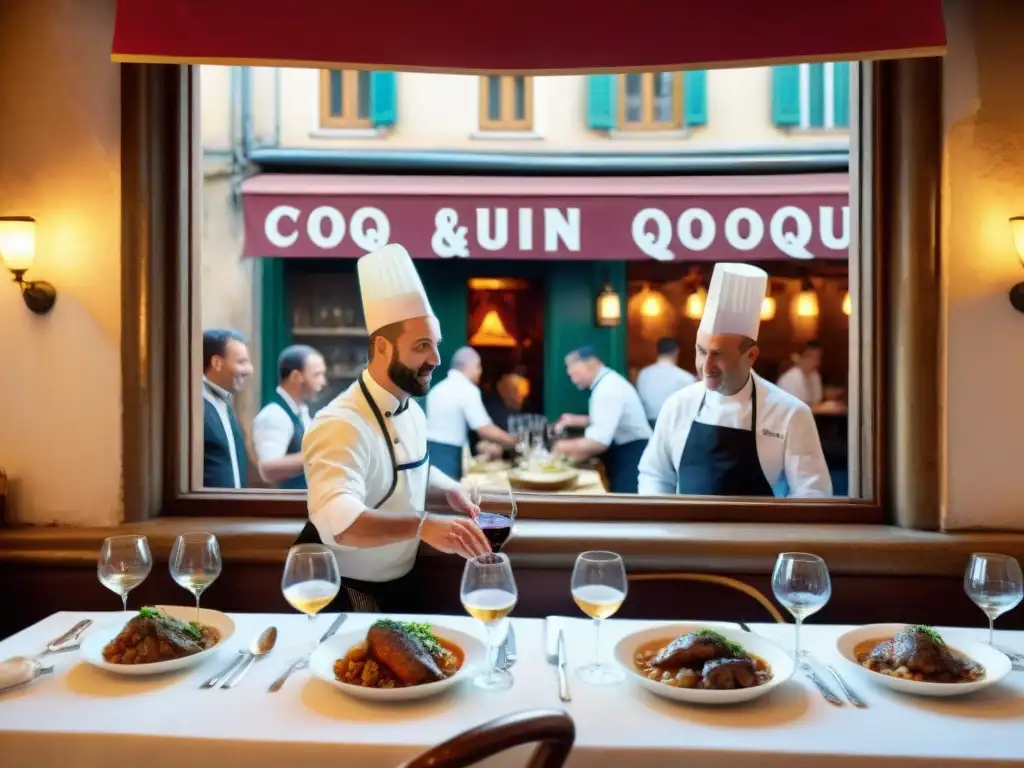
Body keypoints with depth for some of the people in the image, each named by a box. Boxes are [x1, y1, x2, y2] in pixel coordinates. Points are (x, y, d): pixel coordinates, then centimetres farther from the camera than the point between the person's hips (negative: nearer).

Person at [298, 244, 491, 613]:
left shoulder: (411, 408, -1)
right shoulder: (341, 424, -30)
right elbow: (336, 519, -46)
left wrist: (448, 488, -2)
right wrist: (422, 525, -59)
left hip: (400, 580, 8)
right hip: (344, 591, -8)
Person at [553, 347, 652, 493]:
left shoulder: (607, 389, -23)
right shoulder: (607, 382, 8)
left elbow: (600, 441, -28)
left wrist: (566, 446, -15)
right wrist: (577, 420, 11)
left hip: (631, 458, -10)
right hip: (626, 456, 10)